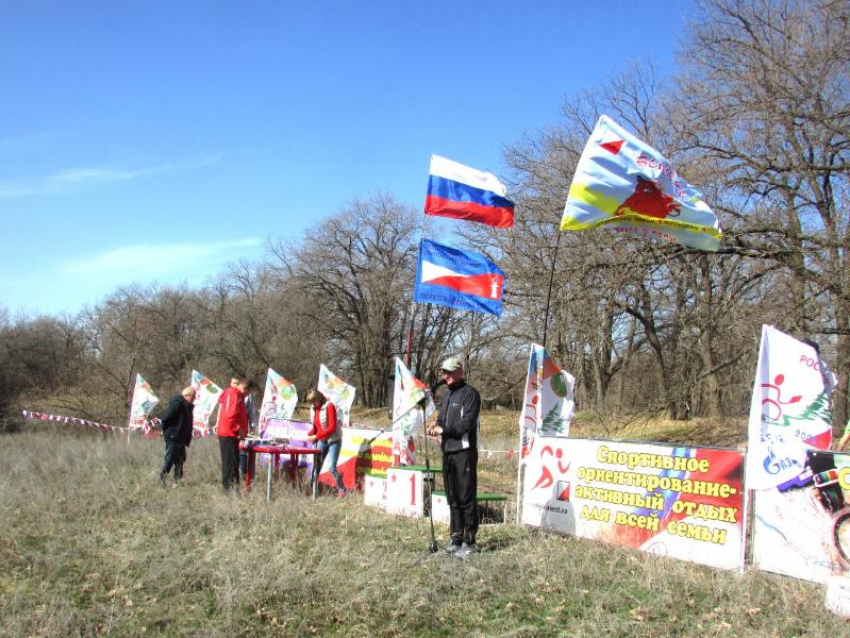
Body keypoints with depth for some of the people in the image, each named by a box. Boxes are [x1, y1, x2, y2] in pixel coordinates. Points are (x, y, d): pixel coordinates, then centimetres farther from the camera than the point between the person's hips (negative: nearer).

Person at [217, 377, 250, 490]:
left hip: (232, 434, 10)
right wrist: (239, 429, -17)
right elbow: (229, 416, -21)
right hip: (228, 434, -10)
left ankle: (233, 486, 15)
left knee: (234, 461, 11)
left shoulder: (238, 395, 19)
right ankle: (229, 486, -7)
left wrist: (243, 430, 12)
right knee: (230, 461, -8)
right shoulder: (232, 394, -12)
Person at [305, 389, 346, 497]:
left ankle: (341, 489, 2)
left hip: (334, 440, -7)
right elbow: (315, 427, 13)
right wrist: (308, 435, -7)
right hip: (322, 441, 7)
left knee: (331, 467, -14)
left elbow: (332, 427, -22)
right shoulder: (313, 409, 5)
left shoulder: (329, 406, -17)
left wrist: (316, 436, -25)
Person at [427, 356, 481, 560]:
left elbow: (467, 422, -16)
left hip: (464, 452, -8)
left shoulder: (469, 393, -7)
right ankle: (456, 537, 21)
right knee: (452, 498, 13)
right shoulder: (447, 395, 20)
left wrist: (443, 429, -12)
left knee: (466, 497, -6)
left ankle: (469, 541, 0)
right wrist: (436, 425, 0)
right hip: (447, 451, 8)